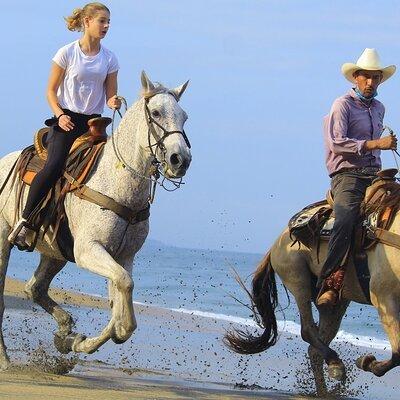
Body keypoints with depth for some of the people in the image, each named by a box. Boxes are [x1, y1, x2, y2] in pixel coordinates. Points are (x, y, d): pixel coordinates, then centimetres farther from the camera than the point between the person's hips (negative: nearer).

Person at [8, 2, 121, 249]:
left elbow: (110, 96, 10)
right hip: (66, 120, -4)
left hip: (93, 122, 4)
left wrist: (114, 102, -14)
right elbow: (51, 91, 2)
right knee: (54, 166, -24)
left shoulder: (109, 59, 8)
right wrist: (60, 115, -14)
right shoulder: (67, 53, -1)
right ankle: (24, 221, -19)